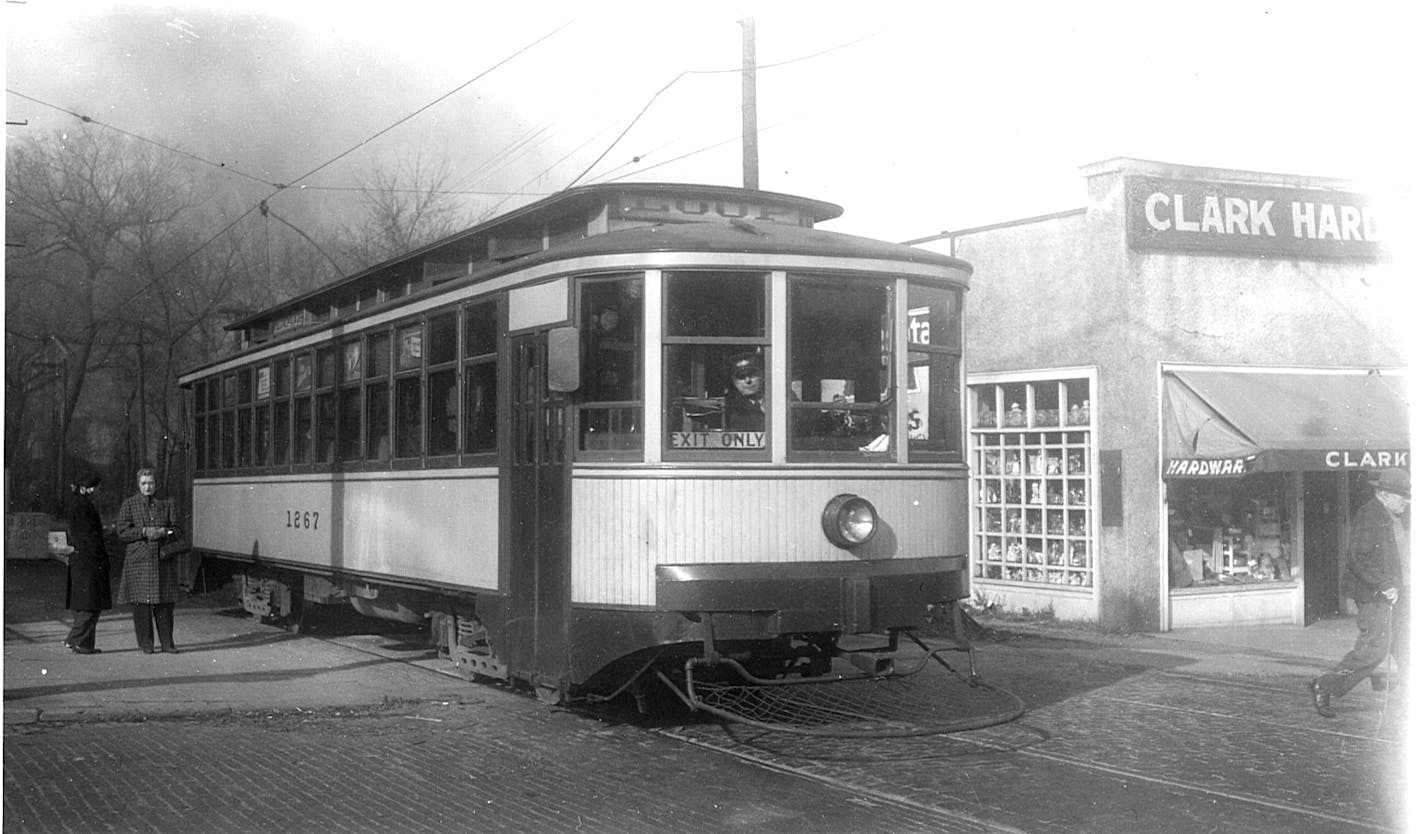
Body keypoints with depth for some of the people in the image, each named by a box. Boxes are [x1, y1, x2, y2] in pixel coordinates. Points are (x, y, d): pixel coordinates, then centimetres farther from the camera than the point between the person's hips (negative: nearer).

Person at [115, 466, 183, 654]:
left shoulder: (166, 504, 12)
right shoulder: (129, 504, 6)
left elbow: (177, 529, 10)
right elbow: (122, 532, -1)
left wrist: (163, 532, -10)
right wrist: (144, 532, -14)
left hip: (163, 559, 2)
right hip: (138, 559, -2)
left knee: (165, 603, 1)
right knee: (142, 603, -2)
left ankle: (167, 643, 6)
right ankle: (146, 643, 6)